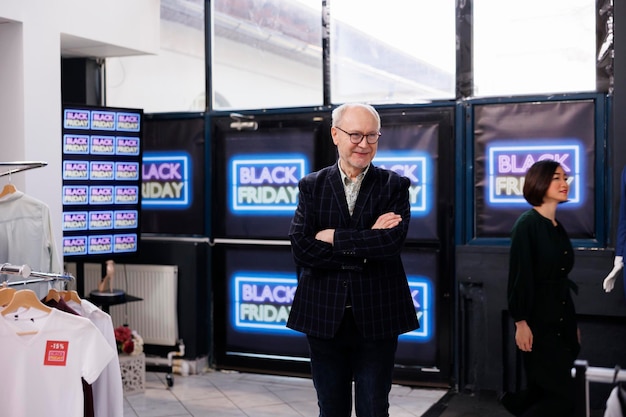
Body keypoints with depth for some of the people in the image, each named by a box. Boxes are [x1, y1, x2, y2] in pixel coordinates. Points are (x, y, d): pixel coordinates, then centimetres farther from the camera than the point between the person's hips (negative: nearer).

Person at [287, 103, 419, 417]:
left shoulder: (395, 186, 1)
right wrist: (366, 243, -14)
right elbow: (301, 247, -10)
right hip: (324, 318, 1)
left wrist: (333, 237, -12)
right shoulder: (311, 186, 4)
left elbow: (392, 241, -16)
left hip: (376, 318, -1)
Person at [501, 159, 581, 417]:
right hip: (538, 324, -8)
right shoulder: (527, 224, -11)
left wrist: (573, 324, 17)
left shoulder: (558, 228, 13)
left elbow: (561, 281, 16)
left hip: (561, 324, 8)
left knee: (542, 395, 10)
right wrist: (521, 322, -19)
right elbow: (519, 276, -16)